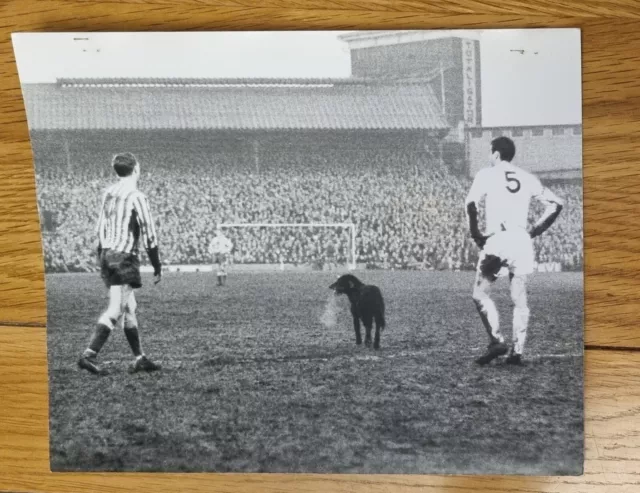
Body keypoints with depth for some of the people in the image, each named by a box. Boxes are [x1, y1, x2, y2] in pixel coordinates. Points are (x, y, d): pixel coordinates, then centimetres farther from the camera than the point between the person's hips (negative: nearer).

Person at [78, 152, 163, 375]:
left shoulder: (109, 193, 11)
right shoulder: (136, 196, -12)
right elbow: (149, 234, -11)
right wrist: (157, 266, -4)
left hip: (107, 254, 8)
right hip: (124, 257, -8)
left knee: (129, 308, 14)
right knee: (115, 311, -8)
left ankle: (140, 358, 19)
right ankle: (89, 355, -15)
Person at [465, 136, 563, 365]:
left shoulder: (486, 174, 3)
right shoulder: (527, 178, 14)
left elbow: (471, 204, -12)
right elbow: (555, 204, 12)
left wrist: (476, 234, -3)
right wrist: (534, 231, 13)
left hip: (497, 239, -4)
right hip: (522, 241, 4)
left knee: (480, 293, 9)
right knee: (519, 299, 9)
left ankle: (496, 341, -4)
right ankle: (517, 351, 6)